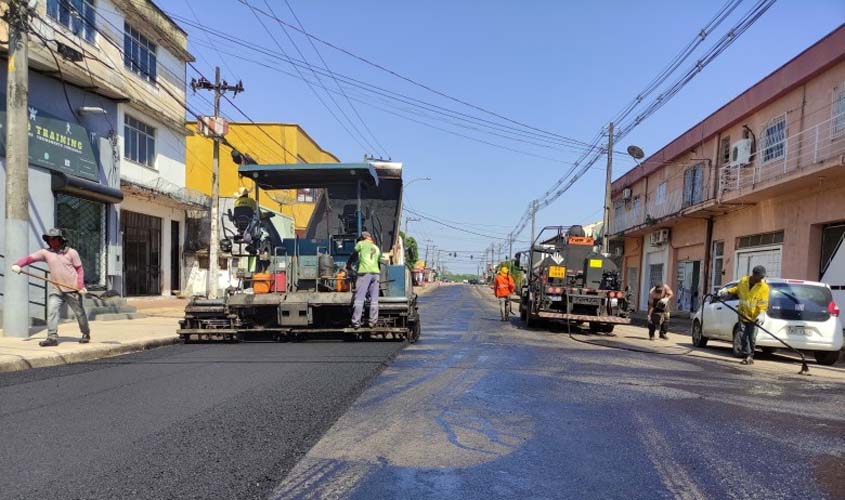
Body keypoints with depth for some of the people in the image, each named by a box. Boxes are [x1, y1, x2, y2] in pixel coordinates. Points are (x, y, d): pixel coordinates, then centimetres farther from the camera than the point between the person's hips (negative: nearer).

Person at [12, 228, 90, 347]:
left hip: (73, 290, -2)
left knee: (80, 313, 9)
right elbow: (30, 258, -6)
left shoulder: (71, 252, -5)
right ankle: (52, 338, -10)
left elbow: (79, 269, -3)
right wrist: (18, 265, -26)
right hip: (56, 290, 3)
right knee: (51, 311, -13)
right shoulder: (45, 252, 2)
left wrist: (81, 286, -11)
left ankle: (86, 334, 27)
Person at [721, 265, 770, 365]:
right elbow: (737, 289, 22)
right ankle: (746, 355, 10)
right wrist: (727, 291, 8)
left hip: (754, 317, -3)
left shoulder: (764, 287, -10)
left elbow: (763, 304, -16)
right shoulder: (743, 281, 0)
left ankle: (750, 356, 15)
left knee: (752, 337, 0)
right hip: (743, 315, 3)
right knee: (743, 336, 2)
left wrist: (761, 314, -29)